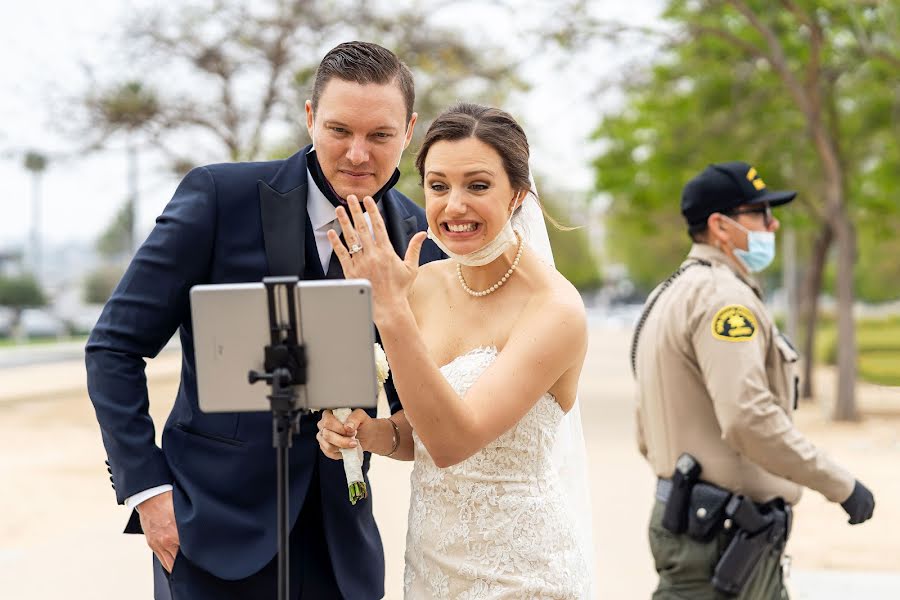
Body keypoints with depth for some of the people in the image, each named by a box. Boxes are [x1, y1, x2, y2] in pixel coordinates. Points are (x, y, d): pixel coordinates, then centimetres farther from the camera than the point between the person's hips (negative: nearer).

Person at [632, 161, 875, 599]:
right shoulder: (723, 295, -16)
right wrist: (841, 485, -19)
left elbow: (649, 433, 18)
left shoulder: (672, 296, 16)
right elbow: (750, 419, -27)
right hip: (725, 532, -10)